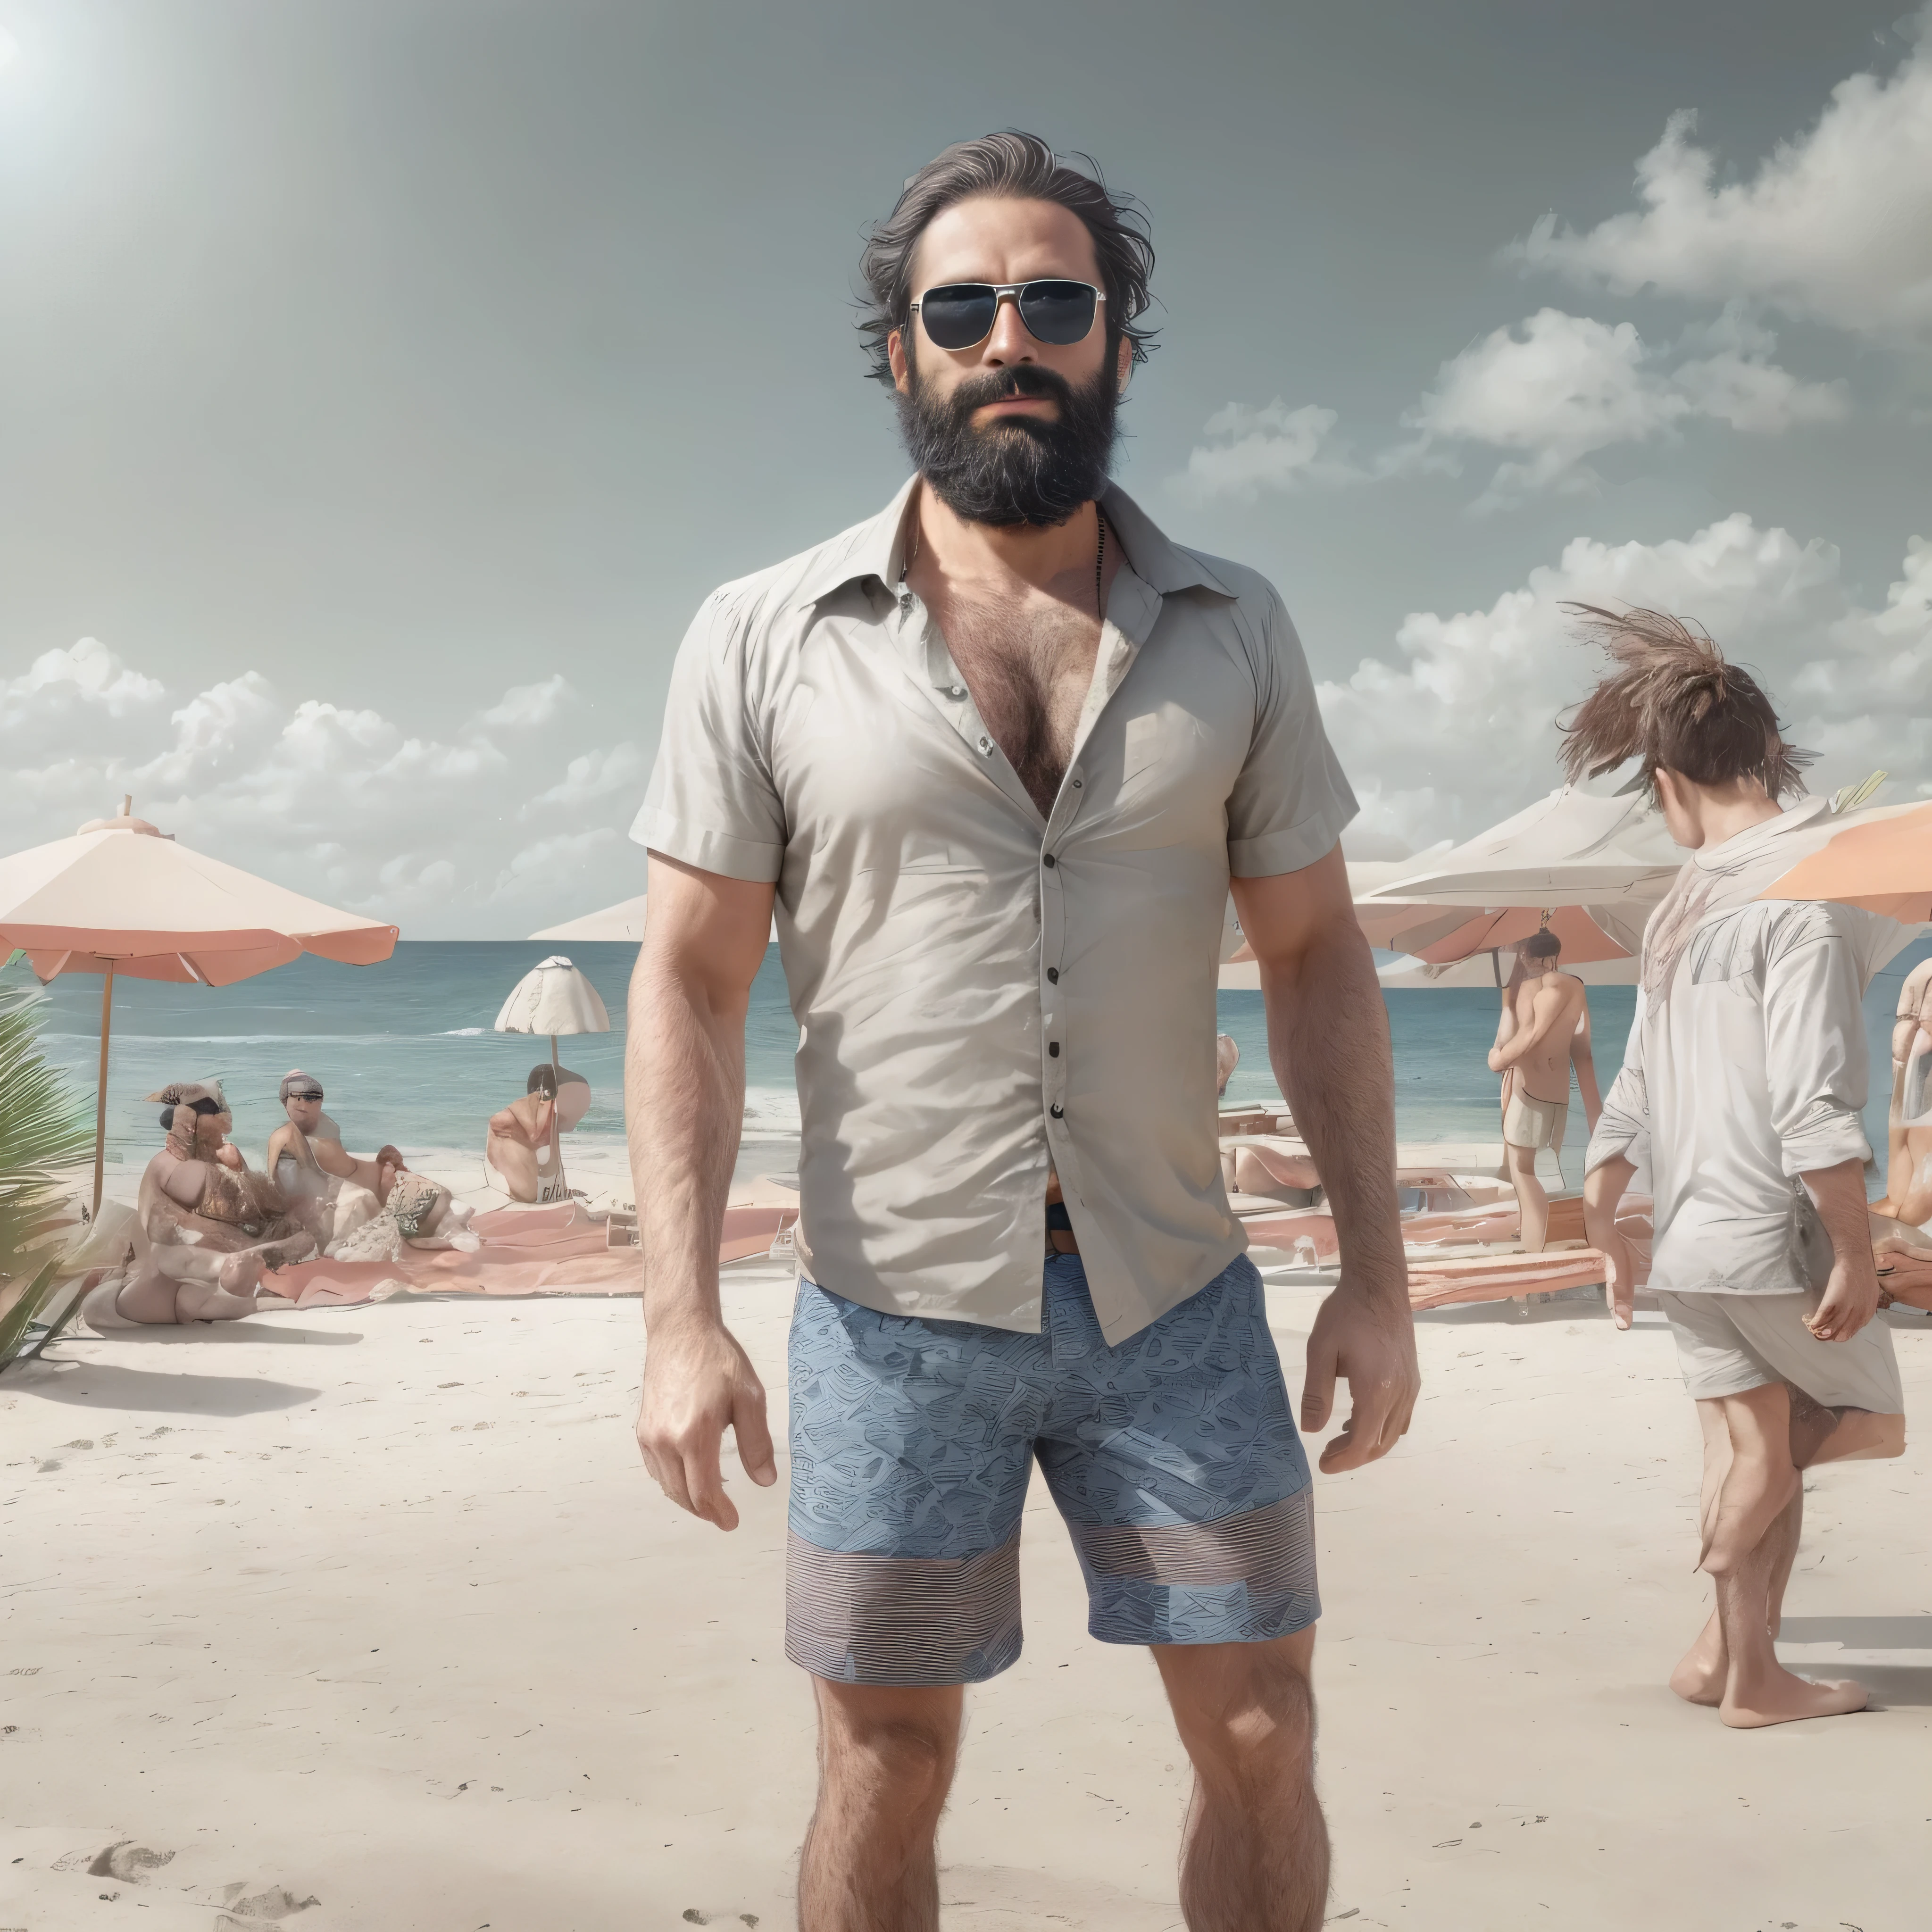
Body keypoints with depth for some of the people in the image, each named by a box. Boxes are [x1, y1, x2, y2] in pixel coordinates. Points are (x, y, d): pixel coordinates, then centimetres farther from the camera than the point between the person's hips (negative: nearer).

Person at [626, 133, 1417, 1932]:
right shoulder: (762, 639, -4)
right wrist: (680, 1313, -12)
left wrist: (1375, 1271, 1)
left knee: (1262, 1741, 12)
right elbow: (689, 985, -4)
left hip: (1178, 1299, 2)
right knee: (885, 1766, 13)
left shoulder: (1235, 633, 3)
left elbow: (1316, 955, 6)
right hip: (895, 1308, -1)